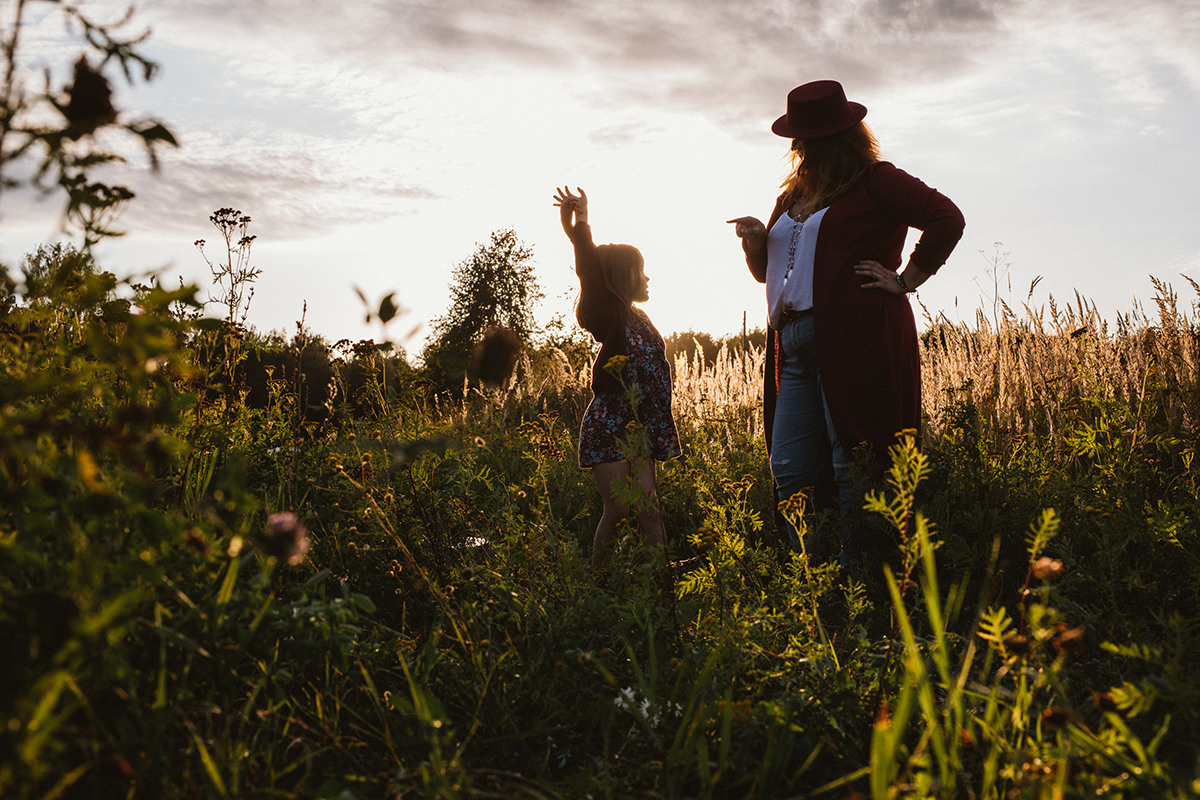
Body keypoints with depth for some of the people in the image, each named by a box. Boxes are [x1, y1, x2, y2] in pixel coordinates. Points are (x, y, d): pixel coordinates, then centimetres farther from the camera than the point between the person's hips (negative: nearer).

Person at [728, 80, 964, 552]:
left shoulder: (874, 180, 3)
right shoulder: (792, 196, 24)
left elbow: (947, 218, -6)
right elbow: (767, 273, 31)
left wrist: (906, 280, -7)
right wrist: (754, 241, 10)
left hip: (856, 340, -7)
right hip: (797, 351, 7)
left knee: (854, 471, -7)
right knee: (790, 472, 2)